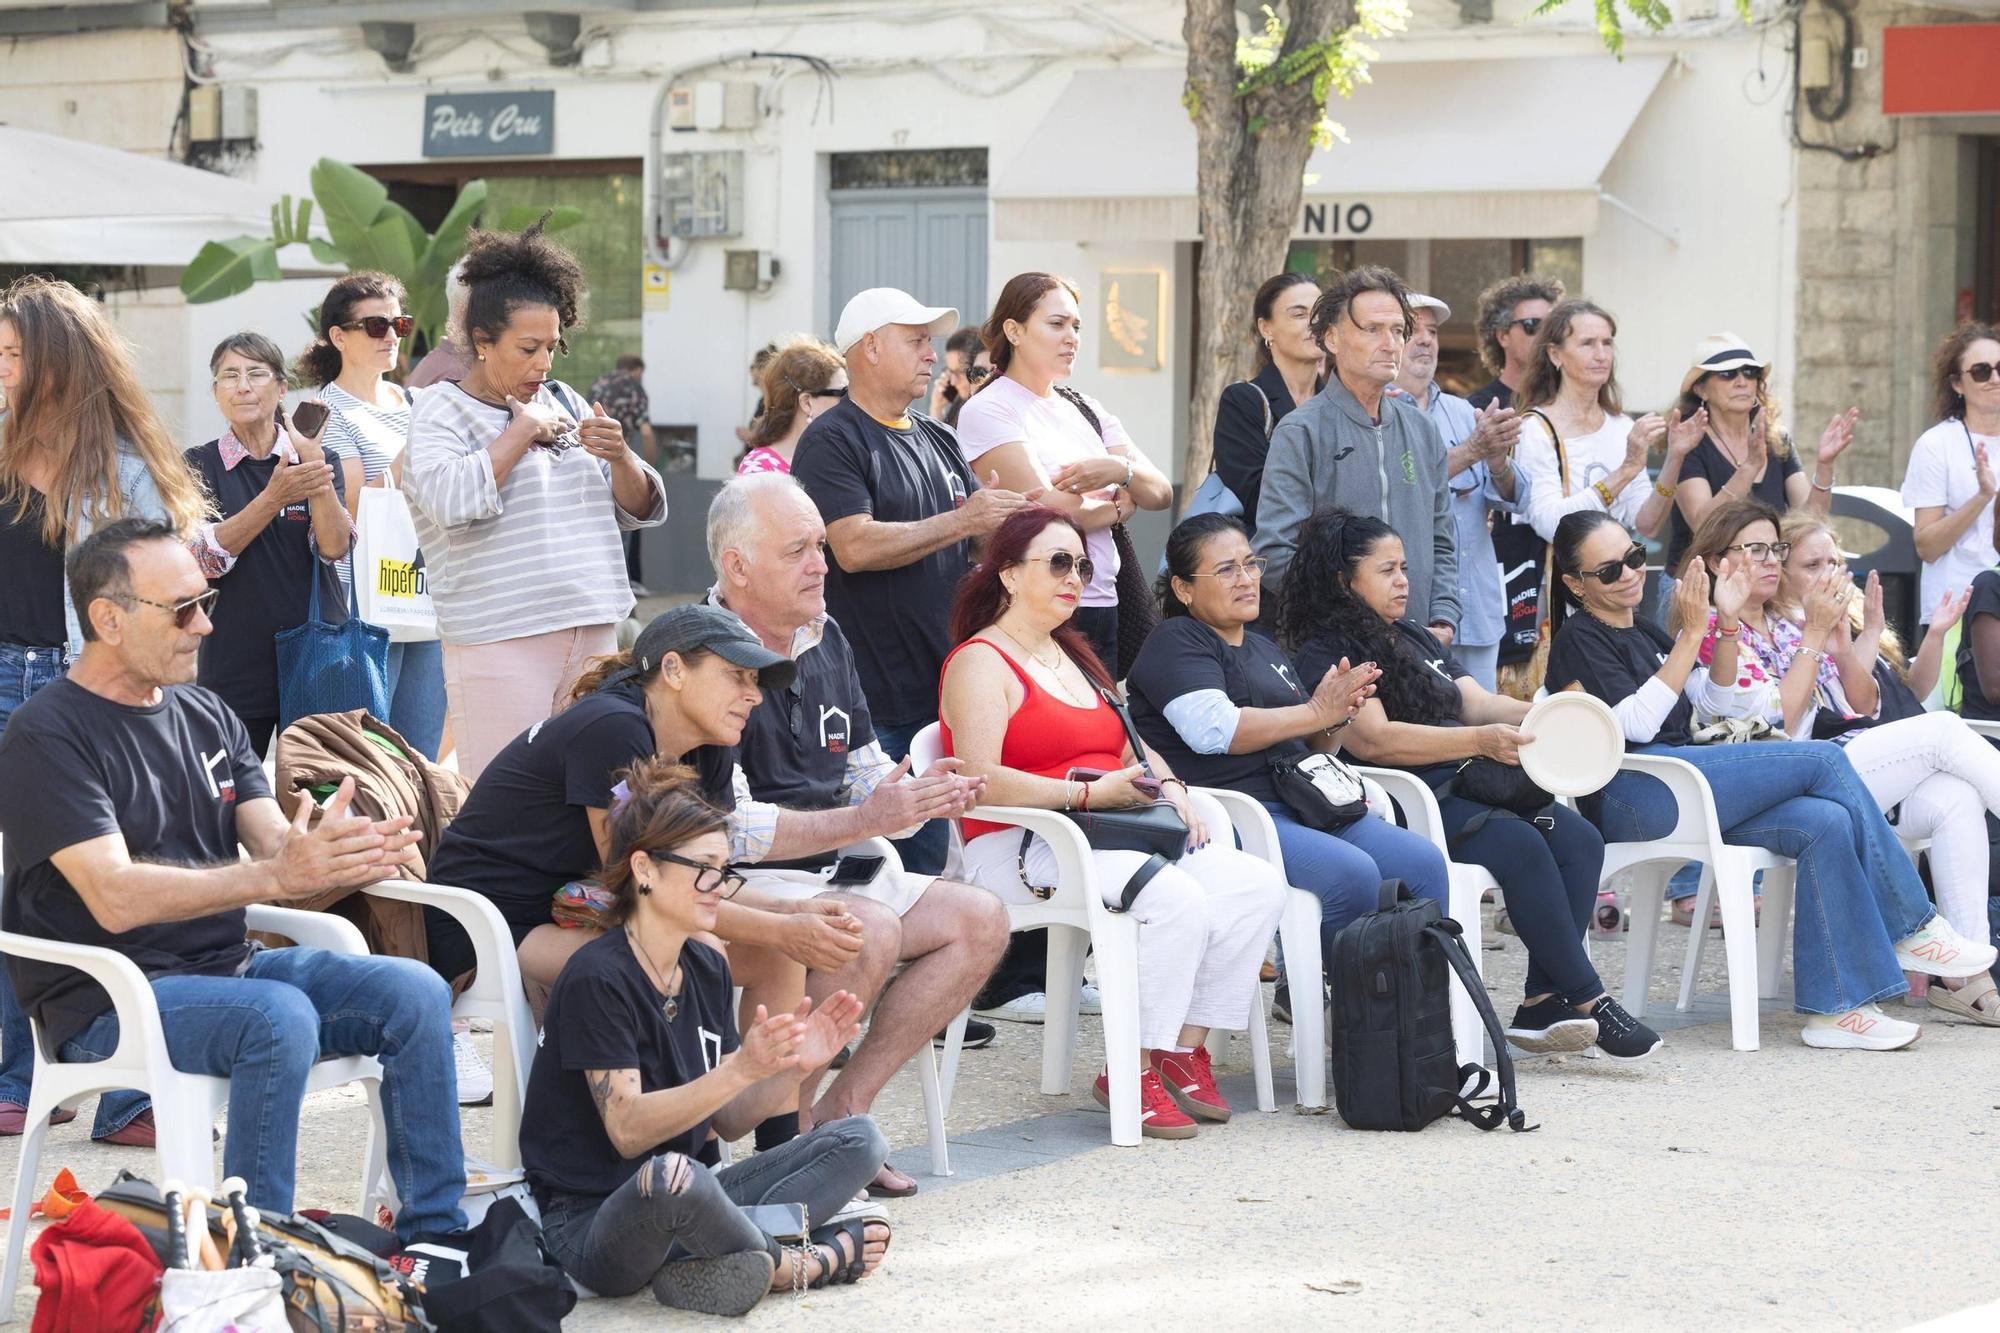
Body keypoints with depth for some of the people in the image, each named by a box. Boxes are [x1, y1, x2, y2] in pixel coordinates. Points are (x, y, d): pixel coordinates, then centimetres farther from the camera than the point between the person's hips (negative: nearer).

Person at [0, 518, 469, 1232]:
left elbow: (275, 840, 4)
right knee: (281, 1016, -34)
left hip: (230, 966, 7)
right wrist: (276, 877, -31)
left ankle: (436, 1239, -7)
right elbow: (115, 897, -21)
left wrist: (342, 850, -21)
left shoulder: (207, 717, 14)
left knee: (415, 992, -12)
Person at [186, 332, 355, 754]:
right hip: (233, 668, -1)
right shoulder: (198, 466, 4)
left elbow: (333, 547, -8)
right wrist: (275, 497, -22)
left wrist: (313, 457, -18)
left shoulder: (325, 461, 7)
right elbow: (205, 557, -11)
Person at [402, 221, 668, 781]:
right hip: (498, 644, -6)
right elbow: (451, 501, -21)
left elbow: (639, 511, 17)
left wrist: (621, 457, -4)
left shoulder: (564, 403, 16)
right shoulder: (440, 411, 0)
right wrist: (523, 430, -11)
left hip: (594, 634, 6)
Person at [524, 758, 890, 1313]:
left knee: (859, 1140, -3)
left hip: (683, 1205, 8)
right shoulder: (596, 979, -14)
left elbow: (728, 1120, 10)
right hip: (589, 1221, -8)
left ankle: (719, 1264, -22)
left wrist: (791, 1068, -8)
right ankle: (795, 1264, -12)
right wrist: (741, 1068, -31)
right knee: (671, 1175, -41)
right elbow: (628, 1131, -21)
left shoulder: (707, 967, 10)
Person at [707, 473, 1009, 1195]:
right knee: (870, 929, -33)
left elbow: (865, 771, 20)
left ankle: (842, 1110, -4)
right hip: (735, 886, -9)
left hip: (832, 868, 9)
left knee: (980, 920, -5)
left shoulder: (825, 638, 12)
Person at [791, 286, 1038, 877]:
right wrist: (962, 521, -16)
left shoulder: (939, 441, 19)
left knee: (930, 864, 9)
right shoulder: (831, 441, -6)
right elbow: (856, 547, -19)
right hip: (874, 700, -7)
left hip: (943, 688, 8)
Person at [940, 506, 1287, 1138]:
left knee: (1259, 885, -13)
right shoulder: (981, 663, -3)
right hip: (1021, 849, -9)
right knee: (1176, 896, -33)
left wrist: (1170, 788, 5)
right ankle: (1131, 1073, -22)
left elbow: (1134, 748, 28)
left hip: (1113, 835, 9)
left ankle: (1184, 1049, -9)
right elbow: (980, 781, -17)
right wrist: (1087, 793, -22)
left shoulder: (1074, 656, 26)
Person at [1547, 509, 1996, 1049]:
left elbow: (1717, 702, 22)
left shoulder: (1643, 633, 25)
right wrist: (1691, 634, -15)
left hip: (1682, 786, 8)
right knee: (1823, 759, -17)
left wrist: (1727, 623, 8)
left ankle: (1834, 1006, -20)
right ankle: (1912, 928, -10)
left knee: (1825, 822, -18)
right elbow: (1634, 724, -15)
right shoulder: (1579, 640, -1)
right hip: (1632, 797, -8)